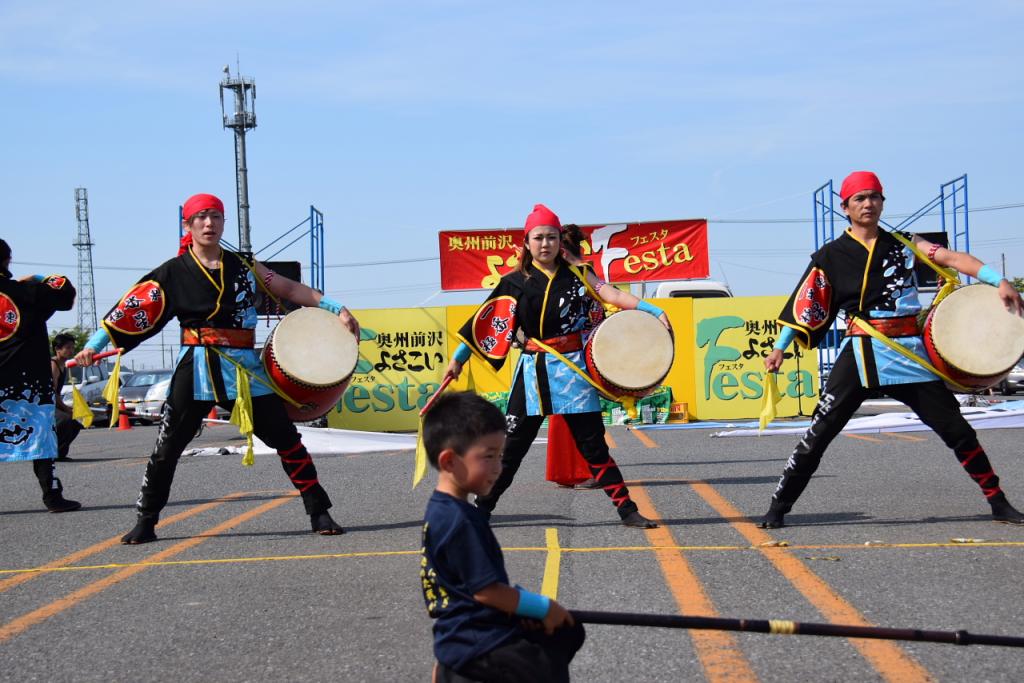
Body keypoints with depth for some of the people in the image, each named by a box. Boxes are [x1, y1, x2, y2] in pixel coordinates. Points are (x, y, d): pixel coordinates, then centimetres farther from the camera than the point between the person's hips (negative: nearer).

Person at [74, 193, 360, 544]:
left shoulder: (243, 266, 10)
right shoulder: (173, 272, 1)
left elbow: (289, 289, 12)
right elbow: (128, 311, -3)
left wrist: (335, 308, 6)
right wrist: (93, 346, -11)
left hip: (245, 367, 2)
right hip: (197, 369, -2)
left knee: (287, 439, -1)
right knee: (167, 447, 1)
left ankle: (319, 513, 8)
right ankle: (146, 521, 16)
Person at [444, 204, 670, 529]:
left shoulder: (576, 276, 2)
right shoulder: (516, 282, 3)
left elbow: (614, 296, -10)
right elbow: (485, 321, 6)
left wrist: (655, 312, -23)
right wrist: (458, 359, 6)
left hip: (572, 370, -1)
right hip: (532, 372, 1)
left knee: (593, 445, 0)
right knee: (512, 446, 5)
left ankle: (627, 510, 6)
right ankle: (482, 506, 17)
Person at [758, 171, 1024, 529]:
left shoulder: (902, 243, 9)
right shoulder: (831, 256, 5)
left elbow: (950, 258, -4)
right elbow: (806, 306, 5)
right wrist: (779, 348, -3)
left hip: (911, 351, 2)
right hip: (862, 352, -2)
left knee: (956, 429, 4)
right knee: (819, 432, -9)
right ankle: (778, 507, -1)